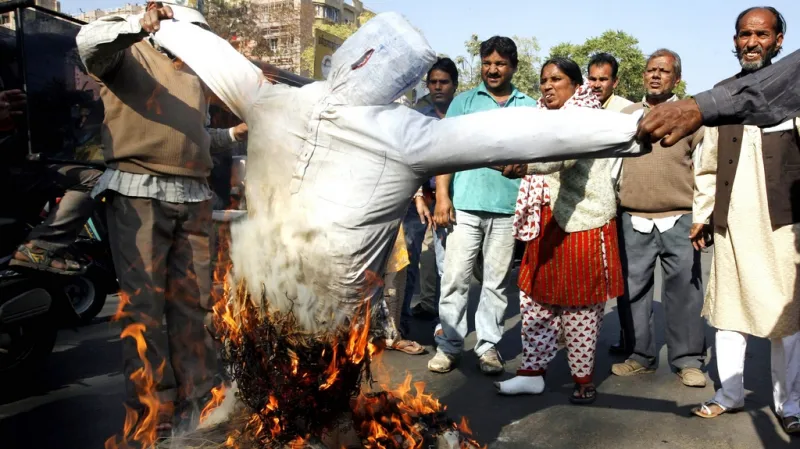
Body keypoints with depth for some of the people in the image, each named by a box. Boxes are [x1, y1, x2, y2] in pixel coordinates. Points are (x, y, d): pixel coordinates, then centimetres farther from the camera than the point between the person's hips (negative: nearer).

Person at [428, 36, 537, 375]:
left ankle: (488, 345, 16)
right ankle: (448, 345, 9)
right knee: (455, 277, -1)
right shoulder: (463, 102, 10)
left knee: (497, 281, 6)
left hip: (509, 208, 1)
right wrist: (442, 196, -7)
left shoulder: (529, 107, 13)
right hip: (465, 204, -1)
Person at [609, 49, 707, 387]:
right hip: (632, 220, 3)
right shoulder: (626, 115, 13)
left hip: (679, 220, -2)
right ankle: (641, 356, 19)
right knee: (633, 290, 7)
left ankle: (688, 361, 14)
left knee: (684, 291, 1)